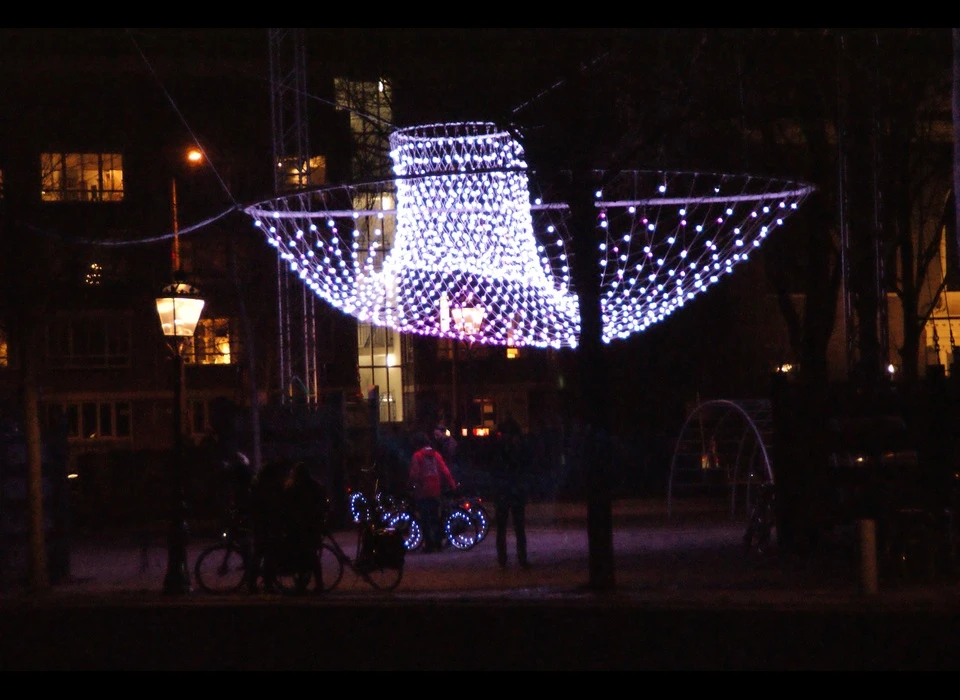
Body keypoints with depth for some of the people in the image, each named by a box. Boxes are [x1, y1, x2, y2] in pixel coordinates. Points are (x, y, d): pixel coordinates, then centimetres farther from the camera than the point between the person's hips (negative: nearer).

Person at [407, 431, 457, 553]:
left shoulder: (417, 456, -7)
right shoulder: (436, 454, 7)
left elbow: (414, 474, -12)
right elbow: (445, 471, 3)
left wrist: (409, 486, 0)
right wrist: (452, 485, 8)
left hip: (422, 491, -5)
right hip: (435, 491, 5)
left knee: (425, 519, 0)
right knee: (435, 517, 16)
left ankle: (429, 544, -4)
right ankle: (437, 542, 18)